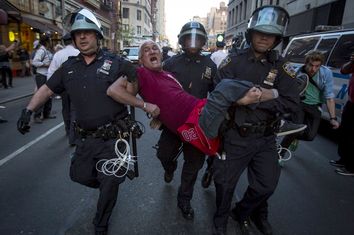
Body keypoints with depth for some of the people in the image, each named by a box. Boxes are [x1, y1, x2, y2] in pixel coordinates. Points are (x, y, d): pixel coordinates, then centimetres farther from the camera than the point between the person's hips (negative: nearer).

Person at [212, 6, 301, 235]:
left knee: (266, 185, 15)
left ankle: (242, 213, 45)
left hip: (266, 138, 3)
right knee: (226, 183, 10)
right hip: (236, 136, -3)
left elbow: (292, 103, -8)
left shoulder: (281, 66, 1)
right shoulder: (234, 61, -6)